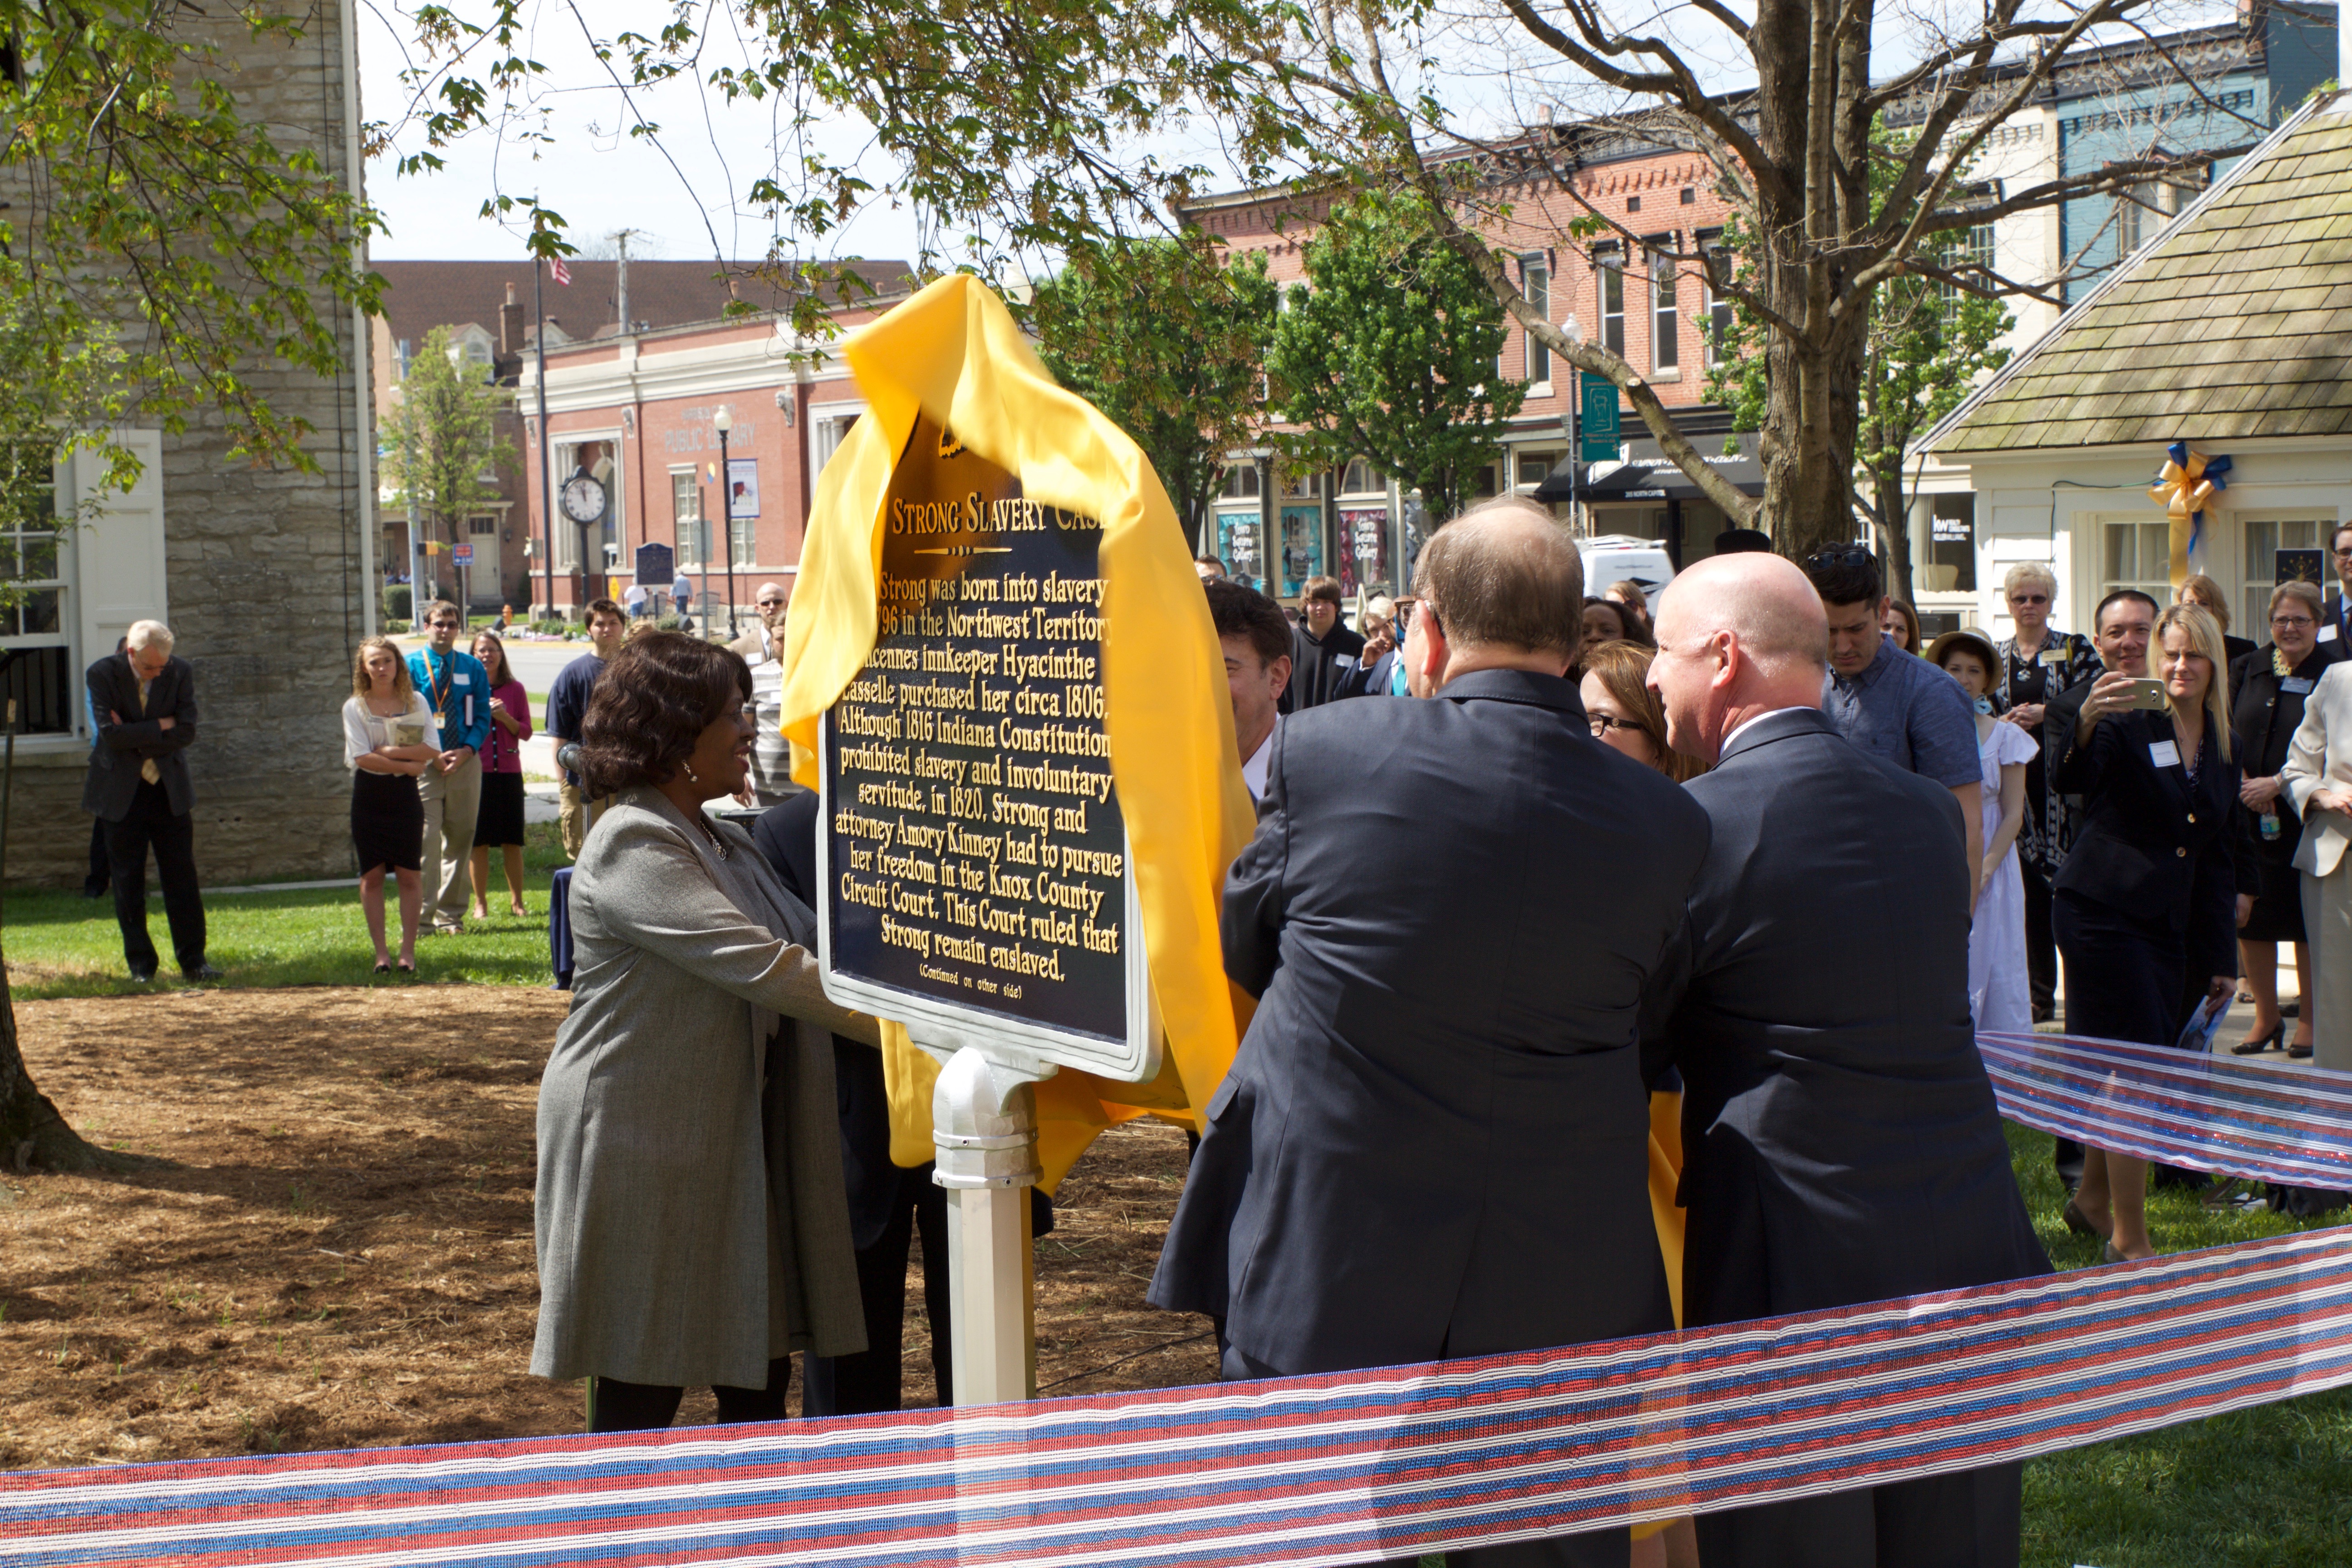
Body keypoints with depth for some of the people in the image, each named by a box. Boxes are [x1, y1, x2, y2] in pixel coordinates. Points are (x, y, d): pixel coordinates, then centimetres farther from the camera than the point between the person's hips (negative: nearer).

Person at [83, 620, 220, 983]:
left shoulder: (180, 672, -5)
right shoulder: (102, 675, -10)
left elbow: (186, 733, -11)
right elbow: (112, 735, -20)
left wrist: (136, 738, -16)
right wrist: (161, 726, -15)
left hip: (170, 790, 1)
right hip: (122, 793, -1)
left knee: (182, 878, 1)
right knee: (128, 882, 3)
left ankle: (193, 959, 6)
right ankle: (140, 964, 10)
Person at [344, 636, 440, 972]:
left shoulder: (416, 701, 4)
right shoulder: (355, 707, -1)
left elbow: (433, 749, -6)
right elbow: (363, 758, -10)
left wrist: (391, 751, -15)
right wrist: (407, 765, -12)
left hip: (405, 794, 1)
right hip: (369, 795, -1)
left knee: (408, 874, -1)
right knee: (372, 875, 0)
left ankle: (408, 950, 4)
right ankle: (381, 952, 5)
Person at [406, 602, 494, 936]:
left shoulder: (473, 668, 9)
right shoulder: (411, 667, 1)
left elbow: (482, 716, 7)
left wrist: (467, 750, -10)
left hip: (465, 762, 3)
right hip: (424, 765, -3)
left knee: (460, 839, 7)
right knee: (425, 839, -11)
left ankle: (451, 915, 15)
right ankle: (422, 916, -7)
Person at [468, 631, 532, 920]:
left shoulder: (515, 689, 6)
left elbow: (526, 732, 4)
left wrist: (504, 717, -12)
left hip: (508, 771, 1)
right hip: (476, 772, -1)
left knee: (512, 841, 3)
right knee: (479, 841, 1)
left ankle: (516, 902, 11)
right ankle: (480, 902, 9)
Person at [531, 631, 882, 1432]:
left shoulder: (727, 843, 15)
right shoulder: (633, 844, -16)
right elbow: (760, 966, -24)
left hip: (739, 1147, 9)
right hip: (643, 1148, -9)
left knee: (759, 1378, 10)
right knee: (642, 1394, -1)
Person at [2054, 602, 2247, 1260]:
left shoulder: (2222, 750, 11)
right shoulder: (2129, 724, -9)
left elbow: (2219, 855, 17)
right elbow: (2072, 781, -28)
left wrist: (2223, 956, 16)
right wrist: (2083, 725, -49)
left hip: (2169, 922, 6)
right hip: (2104, 913, -6)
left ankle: (2093, 1197, 29)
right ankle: (2129, 1238, -2)